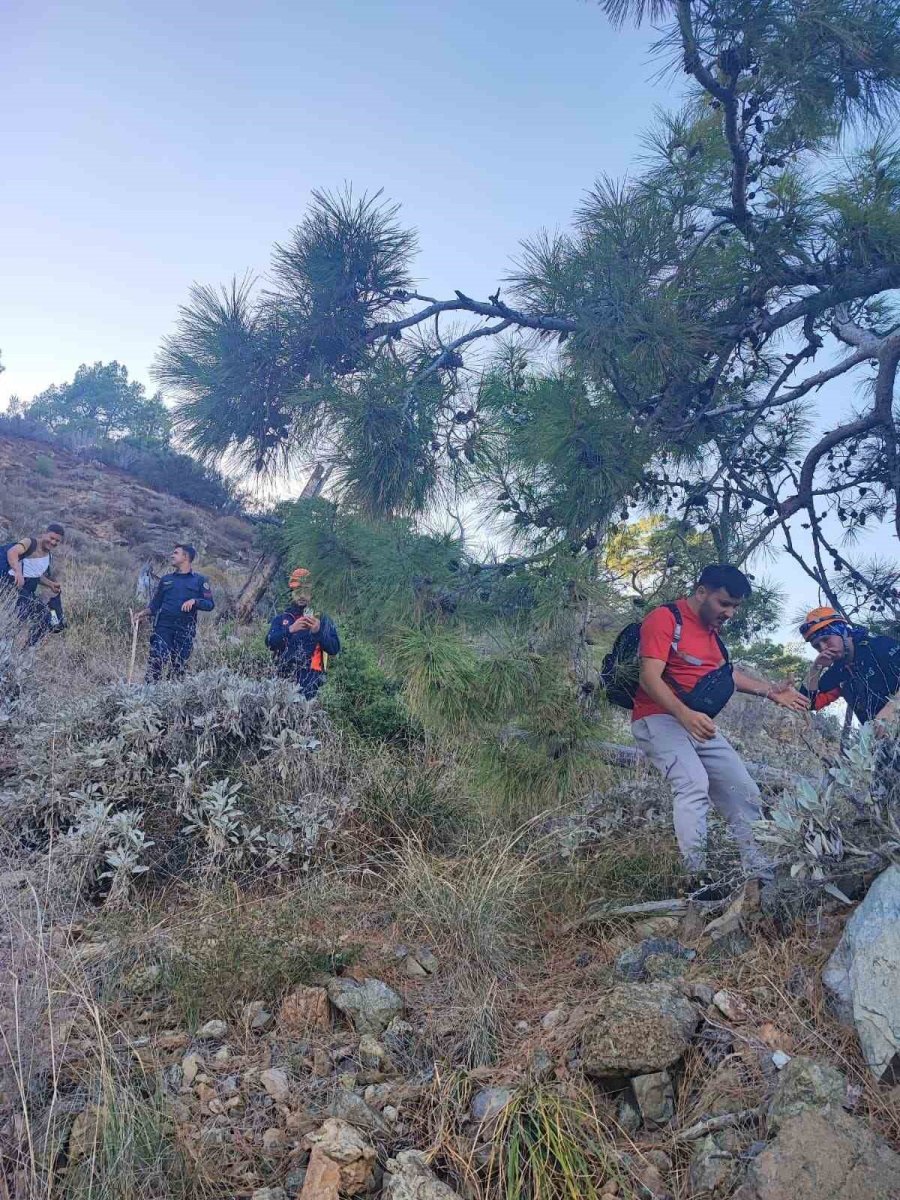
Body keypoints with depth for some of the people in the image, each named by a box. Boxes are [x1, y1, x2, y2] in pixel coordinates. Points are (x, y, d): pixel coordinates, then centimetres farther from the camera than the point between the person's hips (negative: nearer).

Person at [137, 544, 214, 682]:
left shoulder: (200, 581, 9)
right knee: (155, 662, -13)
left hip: (185, 631, -1)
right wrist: (144, 613, 0)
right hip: (163, 627, 1)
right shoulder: (166, 579, 17)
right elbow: (155, 604, 17)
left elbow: (210, 604, 2)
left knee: (179, 667, 2)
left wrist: (194, 601, -14)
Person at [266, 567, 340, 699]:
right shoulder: (280, 618, 14)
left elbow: (335, 649, 2)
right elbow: (270, 643, -2)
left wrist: (318, 632, -14)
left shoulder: (322, 619, 10)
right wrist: (290, 629, -17)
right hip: (284, 678, 2)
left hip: (310, 680, -2)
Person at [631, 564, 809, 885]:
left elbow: (727, 674, 31)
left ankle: (762, 874, 15)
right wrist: (685, 715, -37)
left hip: (701, 726, 9)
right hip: (660, 719, -9)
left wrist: (769, 691, 20)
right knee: (694, 784, -29)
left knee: (744, 791, 7)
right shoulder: (664, 619, -12)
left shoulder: (711, 628, 16)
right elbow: (649, 678, -23)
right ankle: (698, 879, -31)